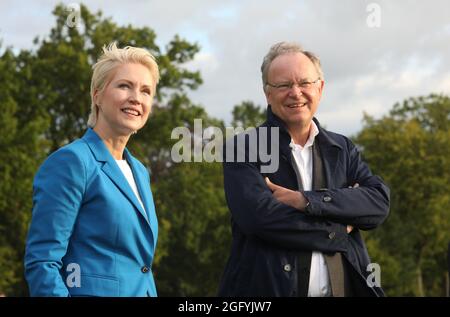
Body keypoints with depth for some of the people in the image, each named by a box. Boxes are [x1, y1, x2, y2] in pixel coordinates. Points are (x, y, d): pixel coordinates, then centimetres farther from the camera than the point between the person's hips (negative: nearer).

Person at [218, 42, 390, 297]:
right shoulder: (244, 149, -5)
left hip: (343, 288, 4)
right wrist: (339, 230, -12)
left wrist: (305, 200, -18)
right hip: (269, 288, -4)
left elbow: (379, 202, -7)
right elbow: (258, 216, -19)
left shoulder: (342, 149, 8)